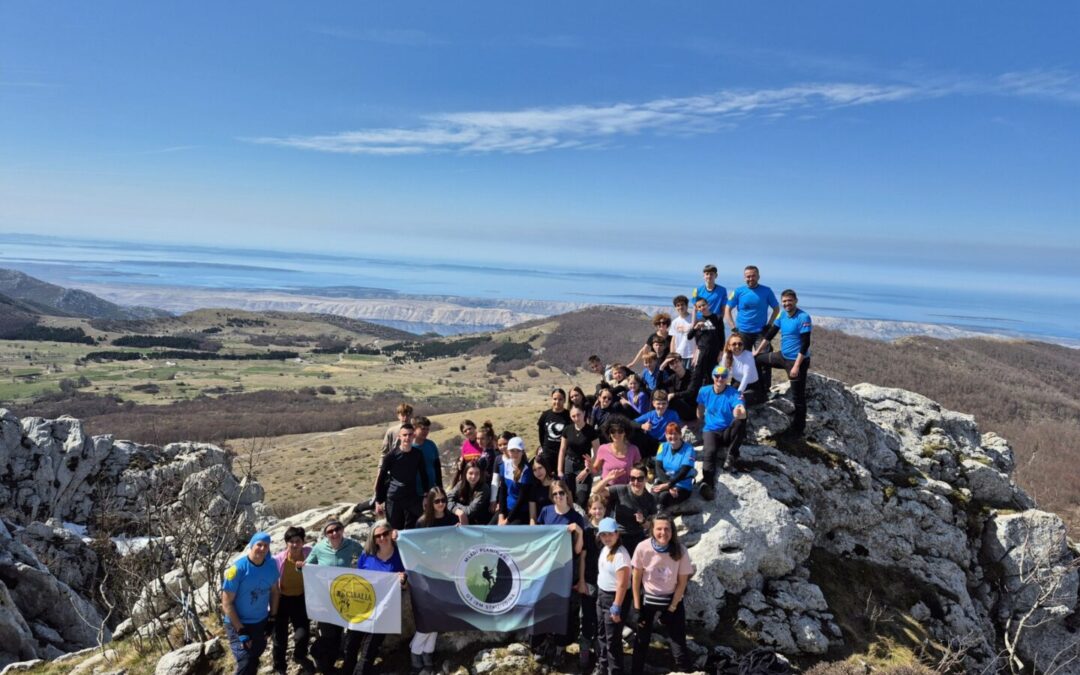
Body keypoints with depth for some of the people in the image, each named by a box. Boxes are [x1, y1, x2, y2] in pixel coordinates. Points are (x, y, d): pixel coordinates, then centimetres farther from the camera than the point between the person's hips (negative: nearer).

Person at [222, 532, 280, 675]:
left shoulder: (271, 565, -8)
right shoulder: (237, 569, -23)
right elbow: (226, 603, -19)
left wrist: (272, 617, 6)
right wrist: (241, 631, -20)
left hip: (261, 622, 5)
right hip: (238, 623, -5)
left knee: (256, 657, 21)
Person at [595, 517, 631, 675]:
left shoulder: (620, 554, -24)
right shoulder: (605, 549, 4)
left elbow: (622, 584, -25)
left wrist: (616, 607, -24)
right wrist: (600, 594, 13)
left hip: (614, 597, -9)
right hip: (601, 595, 9)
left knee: (612, 638, 1)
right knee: (603, 635, 22)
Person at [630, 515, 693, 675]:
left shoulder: (680, 551, -21)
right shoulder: (643, 548, -21)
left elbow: (682, 582, -10)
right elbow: (636, 578, -8)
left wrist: (672, 607, -8)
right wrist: (637, 606, -4)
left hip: (672, 599, -1)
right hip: (647, 599, 1)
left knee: (678, 642, -3)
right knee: (641, 640, 15)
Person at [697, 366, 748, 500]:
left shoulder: (733, 393, -11)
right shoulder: (704, 391, 0)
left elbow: (743, 412, -31)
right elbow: (700, 411, 20)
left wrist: (740, 413, -53)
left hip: (727, 432, -1)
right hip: (710, 430, 1)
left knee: (740, 420, -34)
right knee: (710, 452, -32)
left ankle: (731, 454, -16)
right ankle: (708, 483, -54)